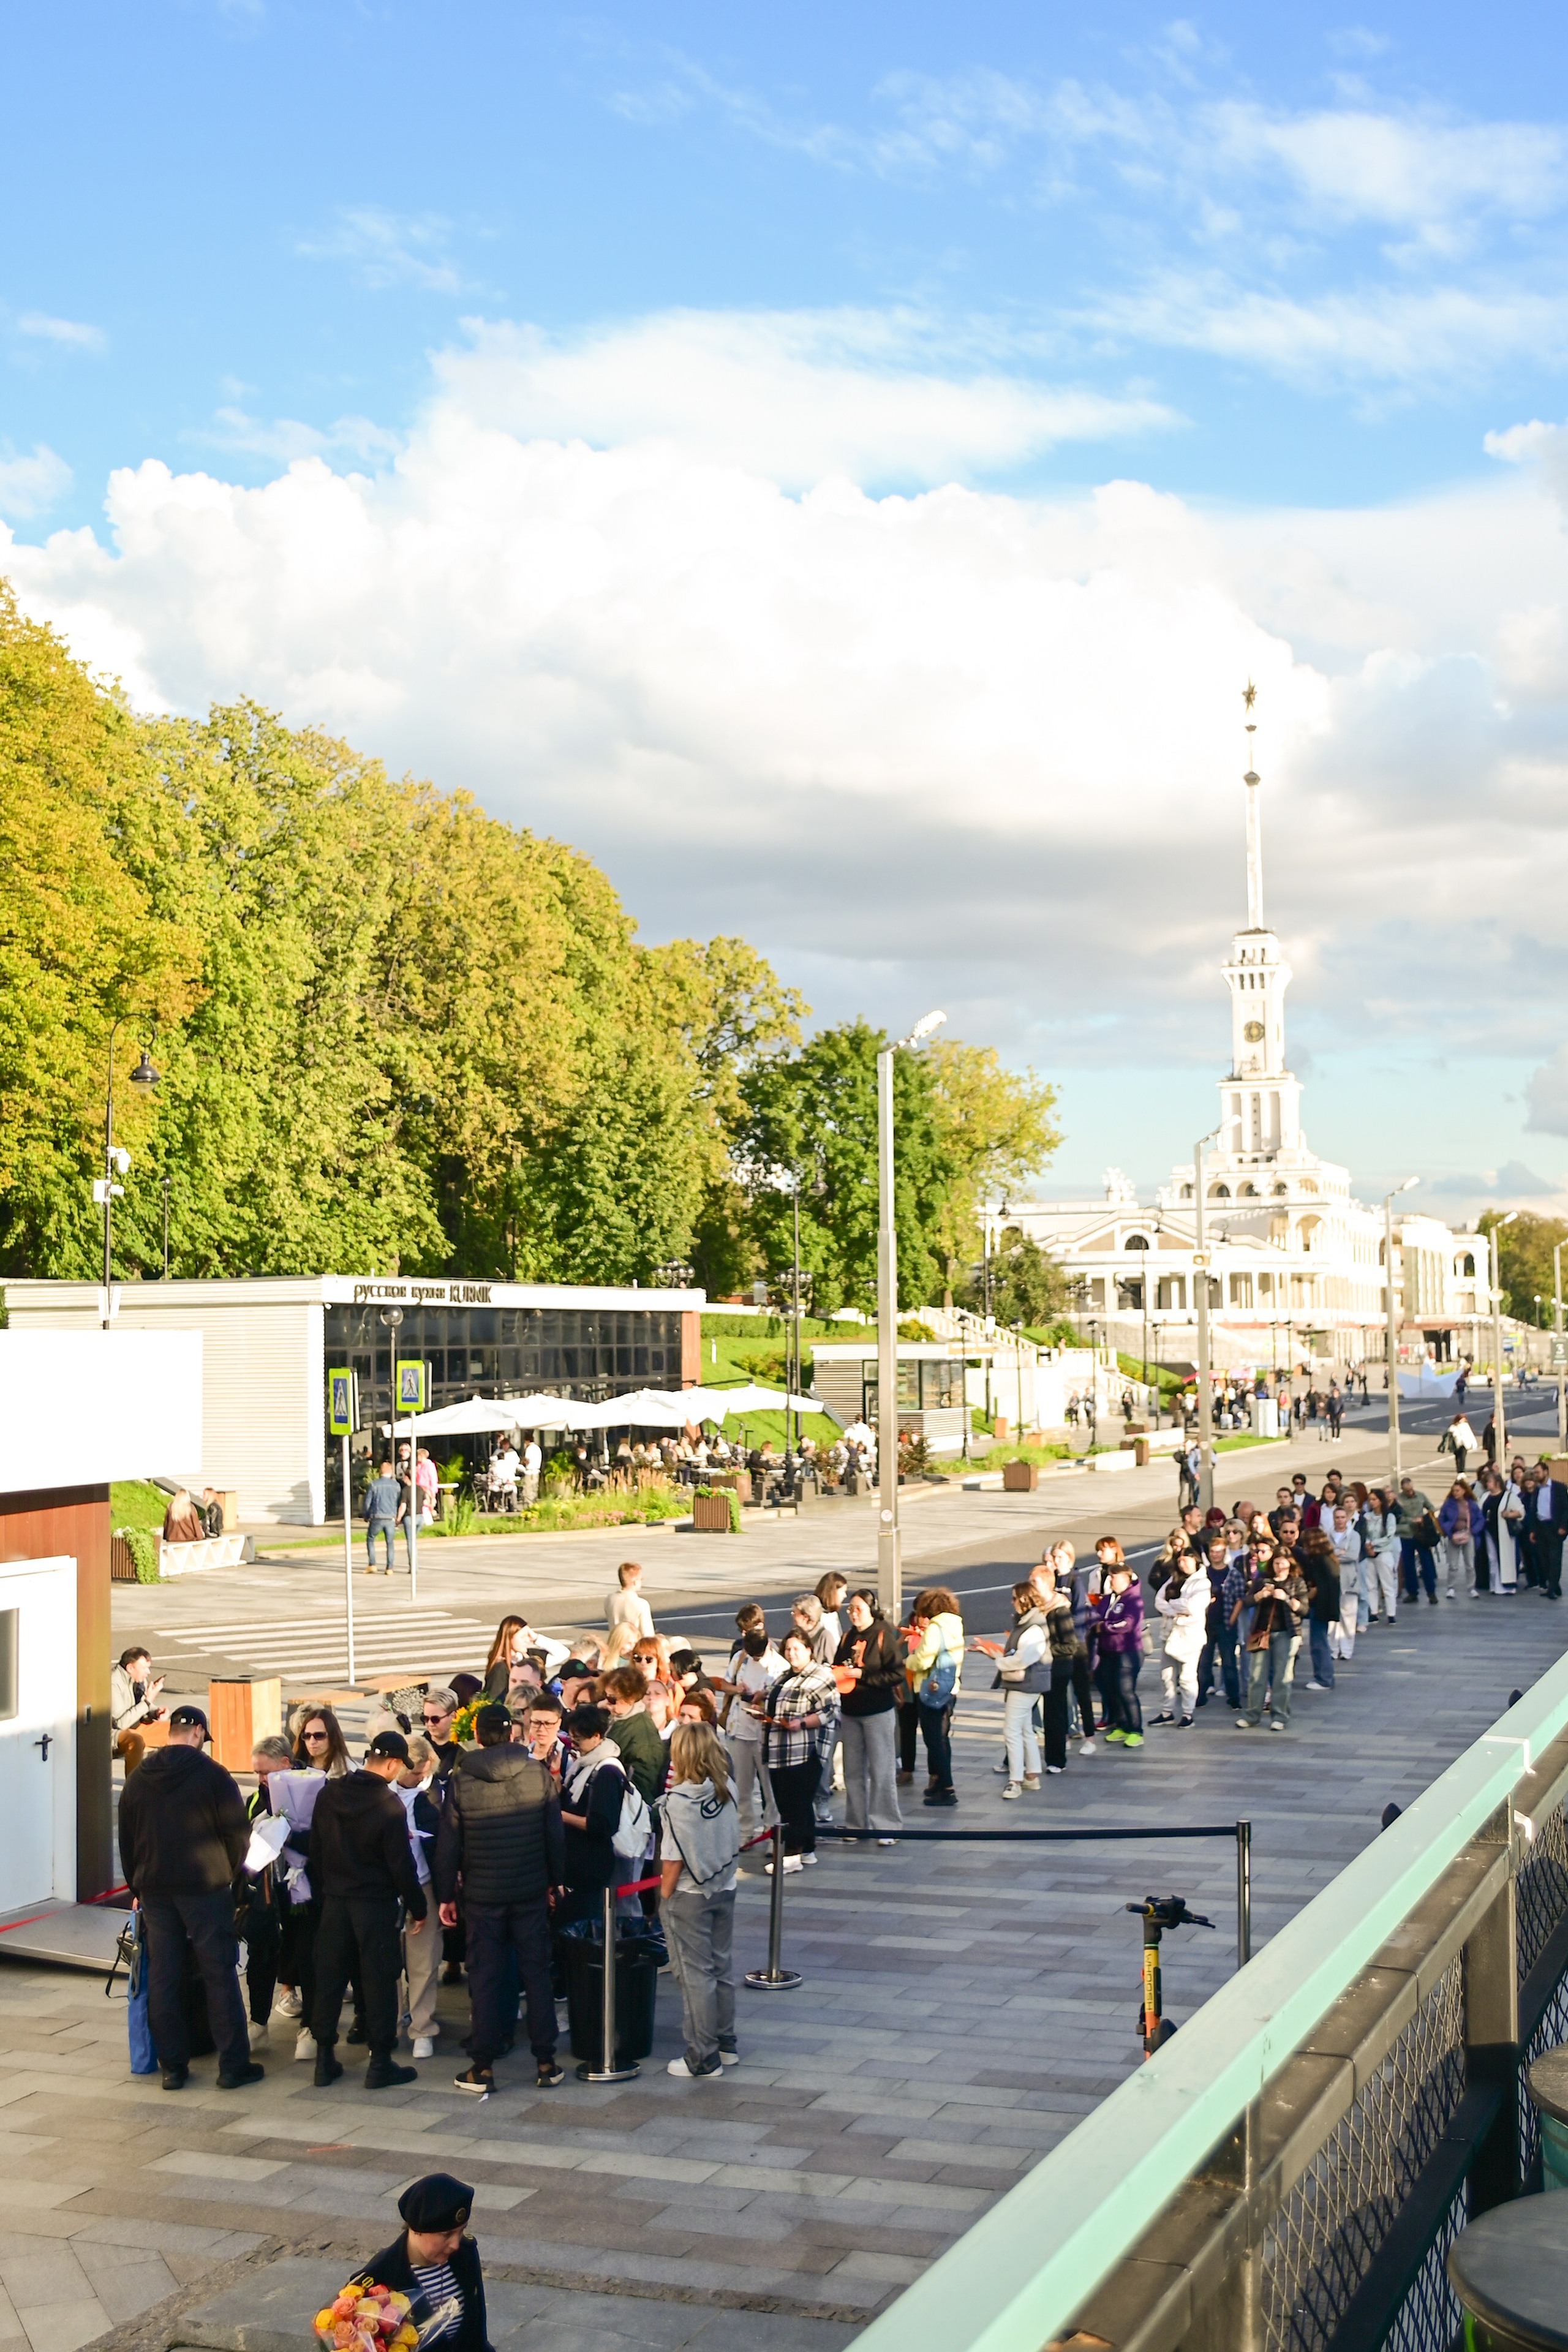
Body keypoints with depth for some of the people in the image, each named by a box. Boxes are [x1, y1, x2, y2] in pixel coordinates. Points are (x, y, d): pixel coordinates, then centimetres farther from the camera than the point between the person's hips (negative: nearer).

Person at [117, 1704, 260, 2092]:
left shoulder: (138, 1779, 6)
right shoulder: (212, 1774, -8)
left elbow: (126, 1840, 11)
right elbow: (238, 1833, -7)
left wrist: (137, 1887, 19)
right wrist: (228, 1872, 10)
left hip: (154, 1890, 4)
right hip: (205, 1886, -4)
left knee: (162, 1978, 7)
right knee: (219, 1974, 0)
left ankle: (173, 2067, 10)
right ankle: (233, 2064, 2)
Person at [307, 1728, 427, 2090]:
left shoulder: (328, 1795, 0)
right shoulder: (389, 1804, -16)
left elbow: (315, 1851, 6)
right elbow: (401, 1864, -13)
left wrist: (324, 1890, 16)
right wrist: (417, 1907, -2)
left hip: (334, 1901, 5)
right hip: (376, 1903, -5)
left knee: (329, 1977, 12)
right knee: (379, 1980, 3)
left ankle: (325, 2060, 16)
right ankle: (380, 2063, 6)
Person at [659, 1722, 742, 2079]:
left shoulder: (679, 1800, -19)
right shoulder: (726, 1793, -3)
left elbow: (674, 1859, -16)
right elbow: (735, 1845, 7)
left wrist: (665, 1895, -5)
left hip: (690, 1896, -6)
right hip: (725, 1889, 6)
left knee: (695, 1975, 2)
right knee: (722, 1969, 17)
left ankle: (703, 2058, 7)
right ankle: (726, 2045, 26)